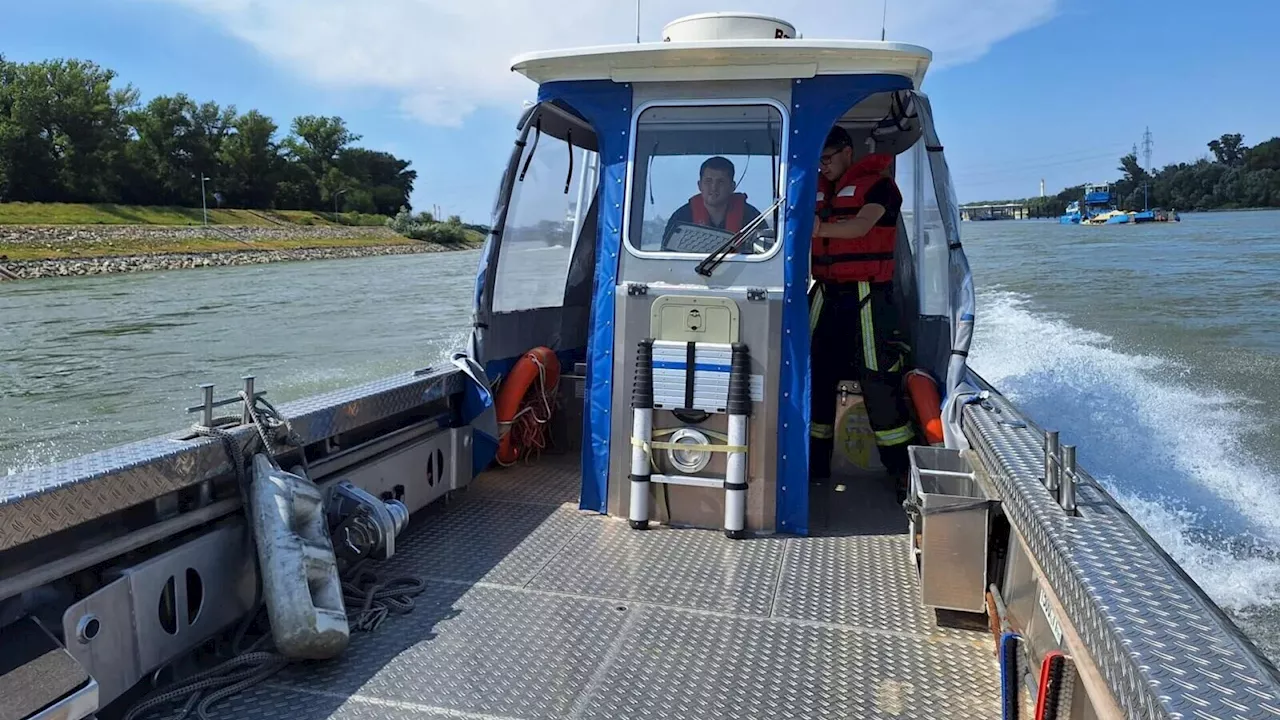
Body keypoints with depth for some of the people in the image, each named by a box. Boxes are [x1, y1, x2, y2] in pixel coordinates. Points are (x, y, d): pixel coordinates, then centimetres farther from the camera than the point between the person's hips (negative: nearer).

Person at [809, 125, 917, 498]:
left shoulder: (878, 185, -5)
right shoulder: (818, 188, 15)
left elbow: (862, 225, -23)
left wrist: (821, 228, -39)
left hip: (867, 295, -6)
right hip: (825, 293, 6)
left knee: (879, 379, -7)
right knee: (816, 375, 8)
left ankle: (903, 468, 2)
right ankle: (815, 463, 19)